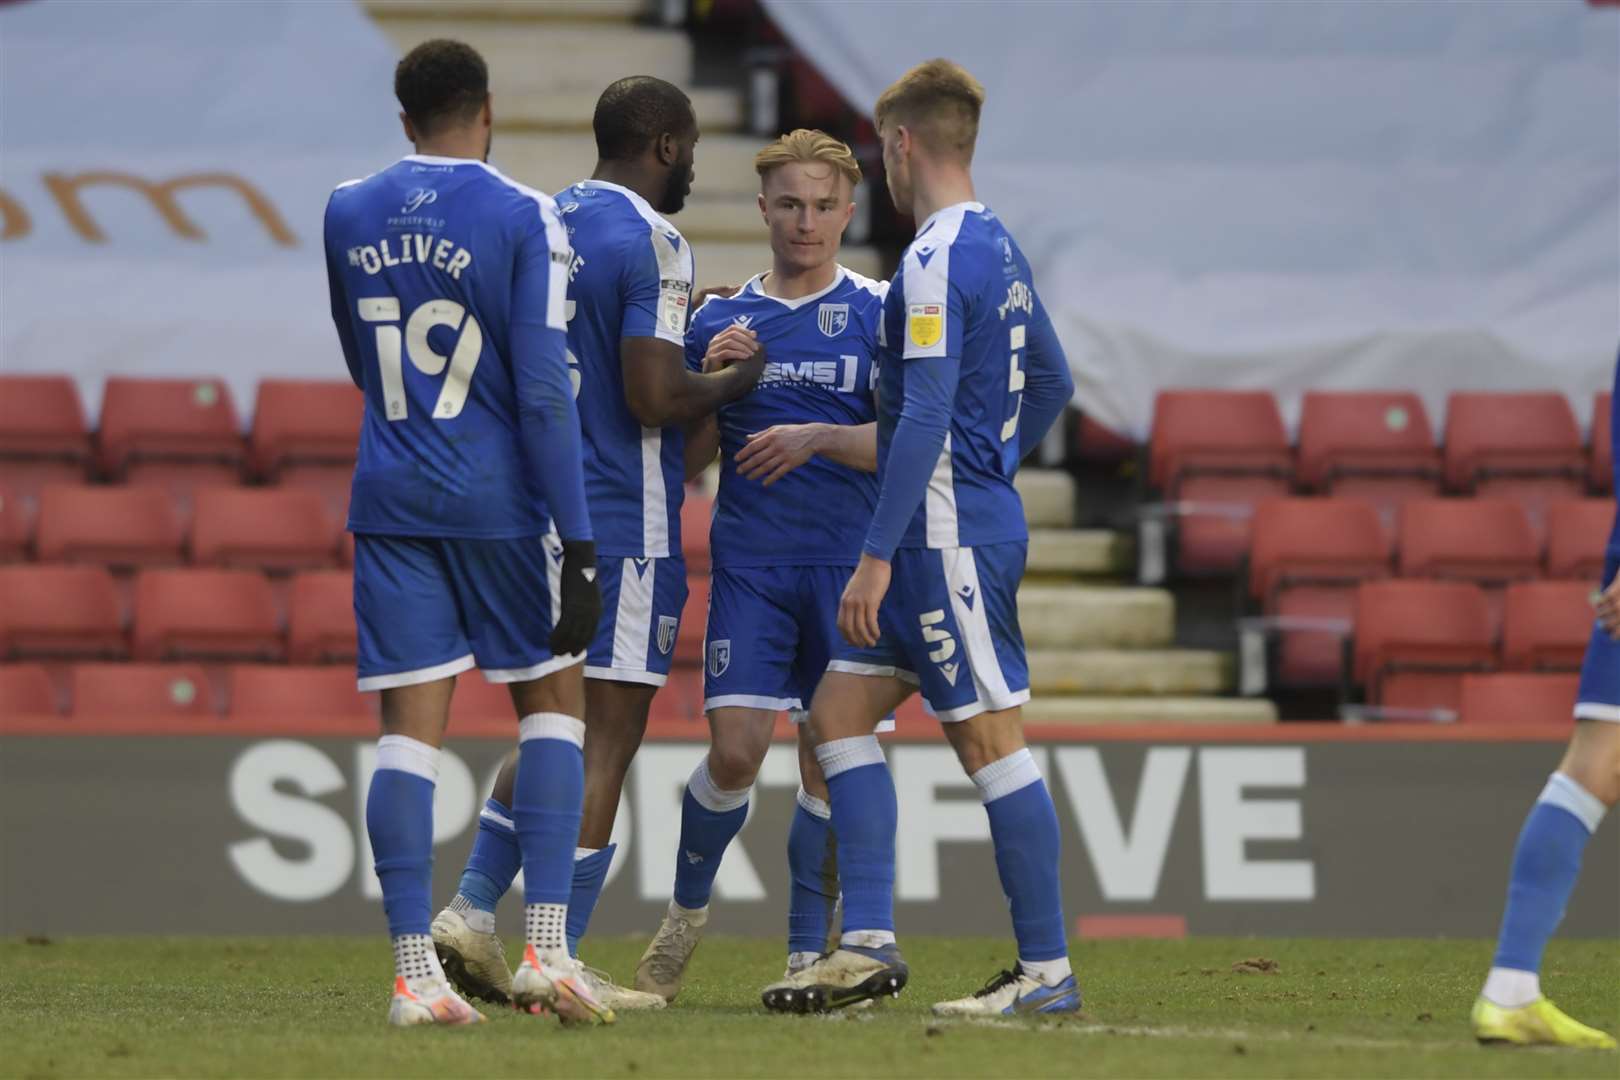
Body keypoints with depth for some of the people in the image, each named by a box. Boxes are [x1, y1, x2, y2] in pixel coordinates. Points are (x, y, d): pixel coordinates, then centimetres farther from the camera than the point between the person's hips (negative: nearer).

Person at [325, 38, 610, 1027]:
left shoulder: (348, 215, 5)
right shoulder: (523, 218, -8)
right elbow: (543, 392, -12)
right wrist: (579, 542, -10)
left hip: (390, 499, 3)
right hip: (499, 499, -3)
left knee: (411, 725, 2)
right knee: (552, 701, 10)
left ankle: (416, 971, -4)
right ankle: (545, 948, -1)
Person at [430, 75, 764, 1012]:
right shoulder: (652, 244, -14)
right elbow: (654, 400, -21)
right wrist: (734, 380, -2)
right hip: (626, 522, -8)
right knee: (608, 741, -2)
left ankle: (475, 907, 9)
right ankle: (557, 960, -3)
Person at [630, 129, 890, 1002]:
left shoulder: (878, 313, 2)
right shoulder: (722, 320, 9)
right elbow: (687, 455, 10)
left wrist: (817, 438, -20)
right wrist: (714, 379, -8)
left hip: (850, 563, -1)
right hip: (749, 562, 1)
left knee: (830, 763, 0)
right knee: (735, 751, -10)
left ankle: (807, 954, 10)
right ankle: (687, 907, 15)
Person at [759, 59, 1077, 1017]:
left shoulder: (938, 260, -16)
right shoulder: (998, 248, 14)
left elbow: (925, 417, -21)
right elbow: (1052, 383, 24)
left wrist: (878, 555, -20)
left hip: (947, 532, -10)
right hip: (967, 521, 10)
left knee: (990, 739, -6)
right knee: (840, 712, 10)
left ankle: (1047, 970, -2)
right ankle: (869, 944, 6)